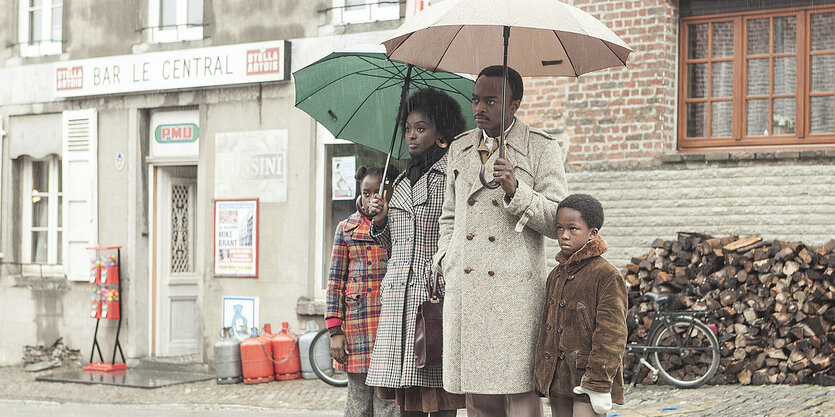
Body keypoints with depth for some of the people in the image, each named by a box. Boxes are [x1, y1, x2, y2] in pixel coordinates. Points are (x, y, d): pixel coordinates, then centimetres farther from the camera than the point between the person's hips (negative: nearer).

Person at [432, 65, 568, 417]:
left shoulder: (542, 149, 3)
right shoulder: (459, 149, 18)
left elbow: (558, 222, -4)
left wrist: (515, 189, -16)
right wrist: (445, 261, 14)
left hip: (515, 290, -4)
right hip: (464, 288, 4)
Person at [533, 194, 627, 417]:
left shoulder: (607, 276, -11)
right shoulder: (556, 275, 13)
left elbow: (611, 334, -14)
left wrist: (599, 384, -17)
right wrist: (541, 374, 17)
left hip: (586, 379, -8)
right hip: (557, 380, 8)